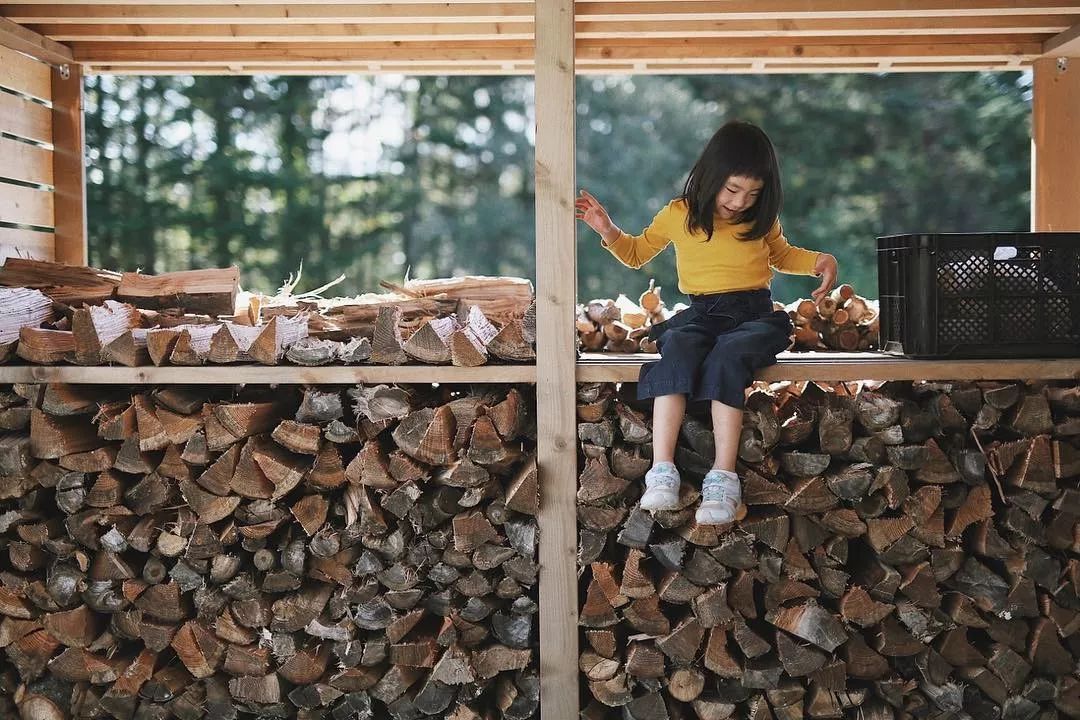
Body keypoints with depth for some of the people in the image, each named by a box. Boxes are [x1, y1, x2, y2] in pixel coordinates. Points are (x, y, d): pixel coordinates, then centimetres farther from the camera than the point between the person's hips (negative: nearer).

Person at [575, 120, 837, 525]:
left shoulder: (762, 220, 13)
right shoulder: (679, 215, 9)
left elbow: (782, 255, 32)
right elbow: (637, 253, 23)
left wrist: (820, 261, 13)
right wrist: (609, 232, 4)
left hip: (754, 314, 0)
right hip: (700, 315, 0)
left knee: (728, 355, -38)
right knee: (678, 347, -38)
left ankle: (723, 479, -43)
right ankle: (662, 472, -44)